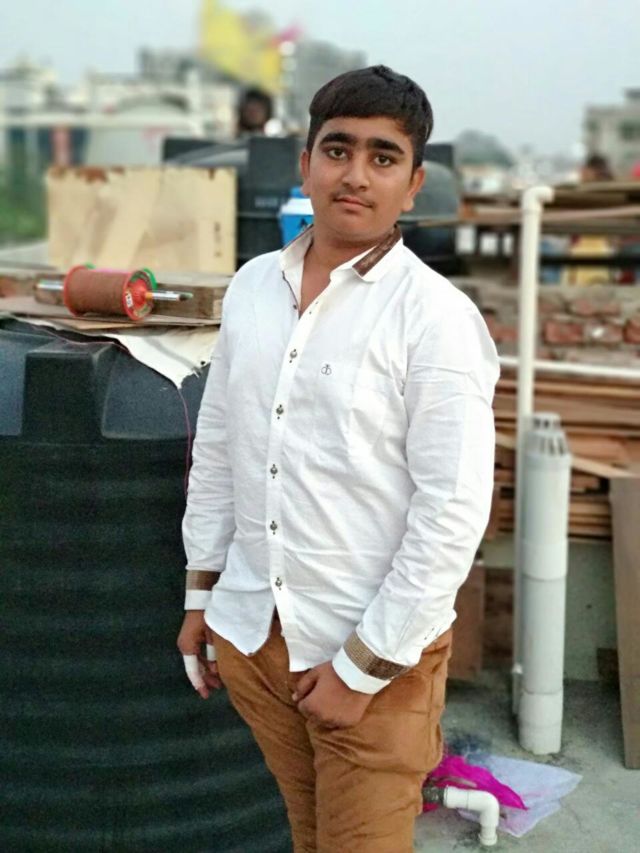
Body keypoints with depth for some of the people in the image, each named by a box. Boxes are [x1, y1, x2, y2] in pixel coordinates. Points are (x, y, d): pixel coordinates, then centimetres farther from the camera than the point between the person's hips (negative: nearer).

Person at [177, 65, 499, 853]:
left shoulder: (434, 316, -15)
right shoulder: (251, 286, 2)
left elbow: (454, 511, -17)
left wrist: (363, 666, -15)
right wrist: (199, 593, 12)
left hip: (374, 648, -5)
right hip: (251, 628, 5)